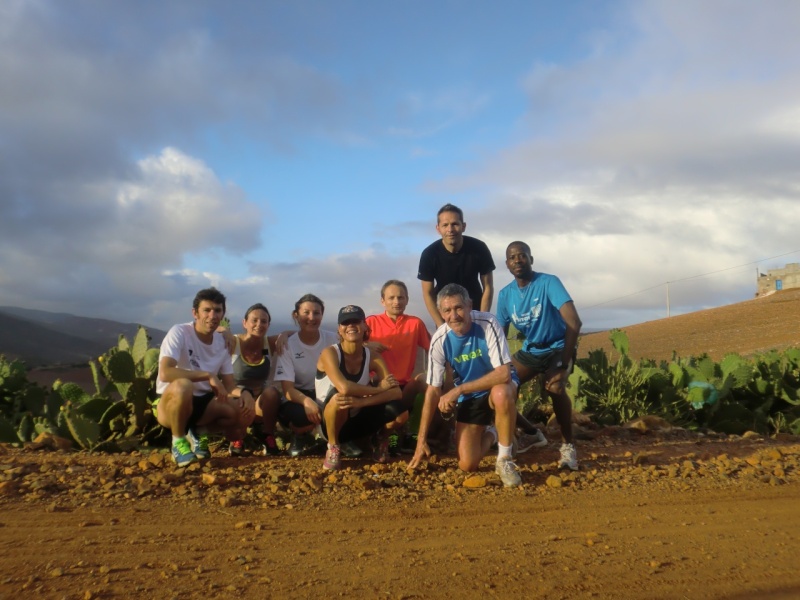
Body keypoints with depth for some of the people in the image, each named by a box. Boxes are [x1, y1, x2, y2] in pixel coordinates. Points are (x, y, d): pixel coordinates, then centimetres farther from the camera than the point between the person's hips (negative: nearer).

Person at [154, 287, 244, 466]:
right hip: (169, 403, -5)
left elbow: (229, 383, 1)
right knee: (182, 385, -40)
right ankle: (179, 441, -14)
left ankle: (199, 432, 10)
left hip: (202, 402, 6)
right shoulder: (179, 332, -17)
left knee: (244, 412, -18)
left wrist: (238, 397, -23)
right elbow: (165, 373, -31)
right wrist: (208, 375, -31)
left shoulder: (222, 342, 1)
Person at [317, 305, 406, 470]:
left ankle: (381, 435, 14)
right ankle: (333, 447, -11)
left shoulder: (372, 357, -5)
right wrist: (379, 388, -22)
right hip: (328, 423, -3)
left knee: (400, 412, -21)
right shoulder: (330, 353, -18)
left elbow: (397, 392, -19)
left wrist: (362, 401, -35)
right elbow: (344, 387, -36)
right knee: (339, 396, -37)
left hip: (356, 421, 4)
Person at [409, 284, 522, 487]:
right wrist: (421, 440, -14)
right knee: (467, 465, -5)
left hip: (499, 384, -3)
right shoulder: (439, 339, -18)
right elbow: (433, 390, -12)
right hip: (469, 396, 3)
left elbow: (503, 373, -32)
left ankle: (505, 459, -17)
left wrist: (458, 390, -34)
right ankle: (490, 435, 30)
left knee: (501, 395, -40)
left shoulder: (487, 323, -26)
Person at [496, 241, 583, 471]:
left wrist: (563, 366, -35)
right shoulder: (505, 294, -5)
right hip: (530, 349, 5)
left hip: (558, 347, -5)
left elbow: (574, 322, -31)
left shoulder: (548, 282, -22)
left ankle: (567, 445, -12)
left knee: (554, 386, -32)